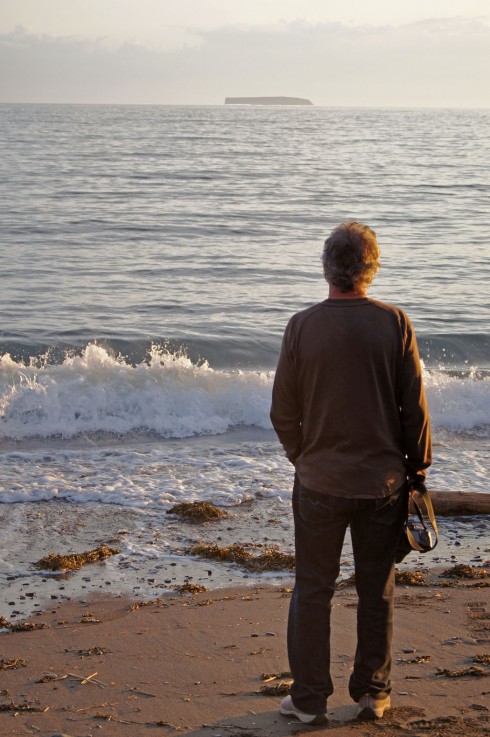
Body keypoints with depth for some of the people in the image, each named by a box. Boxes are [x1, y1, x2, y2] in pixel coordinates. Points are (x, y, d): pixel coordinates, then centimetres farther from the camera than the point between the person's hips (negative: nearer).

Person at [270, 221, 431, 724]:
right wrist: (417, 467, 10)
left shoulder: (303, 326, -9)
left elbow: (282, 412, -3)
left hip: (320, 480, -1)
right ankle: (372, 694, 21)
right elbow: (415, 408, -3)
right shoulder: (395, 324, -8)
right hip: (383, 480, 1)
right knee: (377, 592, 13)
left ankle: (309, 698, 14)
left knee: (312, 591, 9)